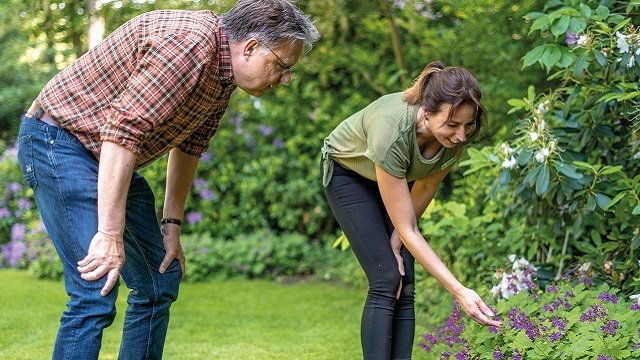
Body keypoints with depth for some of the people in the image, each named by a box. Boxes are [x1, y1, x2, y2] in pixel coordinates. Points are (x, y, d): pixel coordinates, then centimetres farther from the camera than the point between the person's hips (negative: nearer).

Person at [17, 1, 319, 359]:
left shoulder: (223, 74, 3)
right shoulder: (189, 42, -27)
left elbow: (189, 147, 14)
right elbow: (121, 132, -33)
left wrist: (172, 225, 13)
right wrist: (110, 234, -33)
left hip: (112, 159, 10)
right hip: (59, 140, -10)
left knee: (161, 280, 11)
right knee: (97, 290, -18)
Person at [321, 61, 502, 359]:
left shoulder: (464, 131, -29)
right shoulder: (392, 132, -43)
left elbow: (427, 184, -9)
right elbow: (408, 230, -36)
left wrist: (396, 238, -8)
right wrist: (460, 292, -39)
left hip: (398, 176, 5)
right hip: (348, 171, -4)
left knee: (404, 285, -7)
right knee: (386, 280, -17)